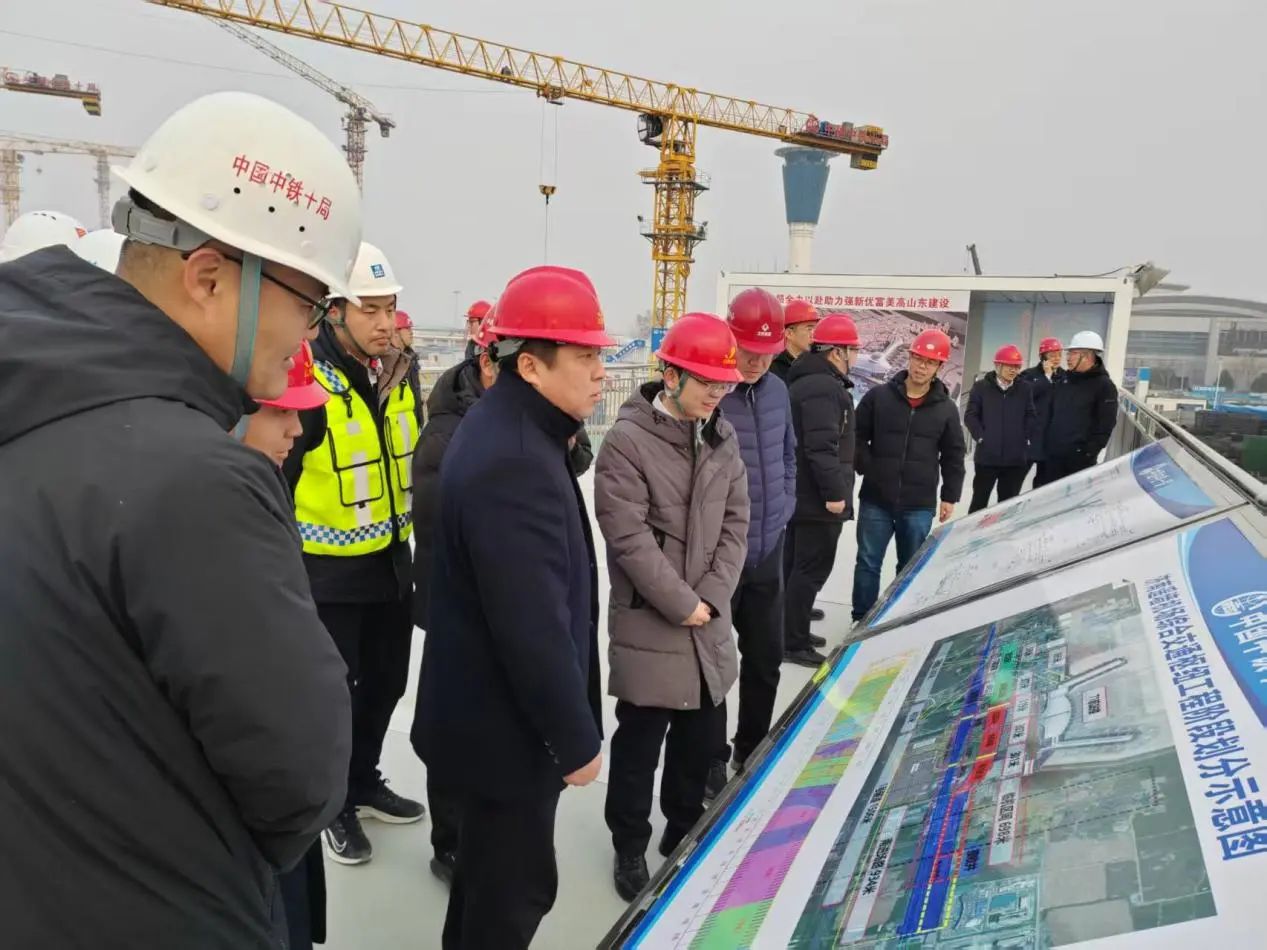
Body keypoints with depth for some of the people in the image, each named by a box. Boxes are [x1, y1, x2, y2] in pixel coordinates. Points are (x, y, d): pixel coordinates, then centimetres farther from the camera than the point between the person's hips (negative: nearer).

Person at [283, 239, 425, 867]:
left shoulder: (400, 373, 2)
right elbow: (274, 479, -16)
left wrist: (409, 539, 17)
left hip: (391, 562, 7)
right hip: (329, 570, -6)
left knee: (387, 680, 19)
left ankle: (364, 781, 41)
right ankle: (336, 804, 32)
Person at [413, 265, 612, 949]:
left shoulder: (504, 431, 4)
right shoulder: (513, 463, -30)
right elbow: (533, 629, -28)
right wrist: (577, 739, -19)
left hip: (486, 709, 10)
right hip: (505, 723, -10)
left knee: (488, 865, 28)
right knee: (517, 889, 11)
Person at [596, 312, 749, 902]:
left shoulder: (723, 439, 7)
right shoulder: (626, 440, -14)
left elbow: (735, 524, 6)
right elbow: (630, 538, -18)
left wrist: (710, 599, -5)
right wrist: (683, 605, -14)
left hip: (709, 623, 6)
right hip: (648, 625, -6)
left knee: (704, 738, 17)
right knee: (640, 744, 7)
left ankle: (685, 830, 39)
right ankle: (630, 847, 28)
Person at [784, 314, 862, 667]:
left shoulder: (805, 381, 16)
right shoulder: (824, 388, -18)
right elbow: (822, 447, -26)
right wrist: (834, 492, -22)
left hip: (803, 495, 11)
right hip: (819, 499, -11)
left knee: (801, 565, 18)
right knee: (812, 569, -3)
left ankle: (792, 633, 30)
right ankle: (793, 644, 5)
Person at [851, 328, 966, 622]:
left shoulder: (946, 408, 2)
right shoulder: (878, 395, -2)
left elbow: (953, 457, 7)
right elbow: (857, 437, 4)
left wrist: (950, 497, 4)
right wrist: (868, 468, -8)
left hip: (919, 505, 1)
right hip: (875, 499, -1)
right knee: (868, 562, 7)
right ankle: (862, 619, 20)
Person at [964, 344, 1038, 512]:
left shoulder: (1026, 388, 6)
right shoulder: (981, 386, 0)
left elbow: (1031, 417, 7)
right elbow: (970, 416, 0)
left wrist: (1030, 441, -3)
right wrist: (981, 437, -9)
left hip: (1016, 457, 2)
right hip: (987, 455, -2)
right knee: (980, 499, 7)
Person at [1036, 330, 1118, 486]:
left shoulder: (1104, 385, -8)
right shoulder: (1061, 380, 11)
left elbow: (1106, 424, -13)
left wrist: (1090, 451, -16)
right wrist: (1046, 443, 11)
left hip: (1081, 457, -6)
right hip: (1054, 453, 6)